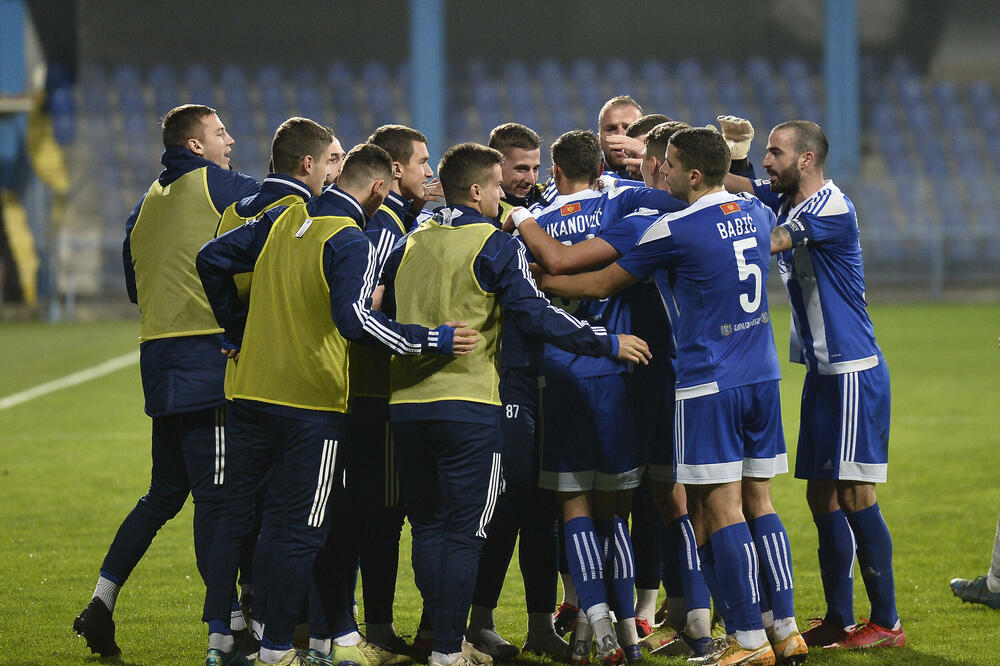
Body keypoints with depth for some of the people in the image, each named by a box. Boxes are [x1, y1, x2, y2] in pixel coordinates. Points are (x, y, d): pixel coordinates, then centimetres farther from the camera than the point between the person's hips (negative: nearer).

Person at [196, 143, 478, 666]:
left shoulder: (283, 221, 7)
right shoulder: (351, 244, -13)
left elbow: (212, 259, 11)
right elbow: (354, 319, -26)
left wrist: (237, 328, 20)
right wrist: (431, 341, -22)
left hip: (252, 389, 6)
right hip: (314, 402, -6)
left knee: (237, 515, 14)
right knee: (301, 530, 2)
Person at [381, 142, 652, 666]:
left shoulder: (409, 245, 11)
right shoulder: (495, 246, -5)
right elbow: (535, 314, -11)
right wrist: (609, 344, -5)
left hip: (406, 404, 5)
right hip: (468, 405, -5)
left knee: (428, 528, 12)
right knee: (463, 533, -2)